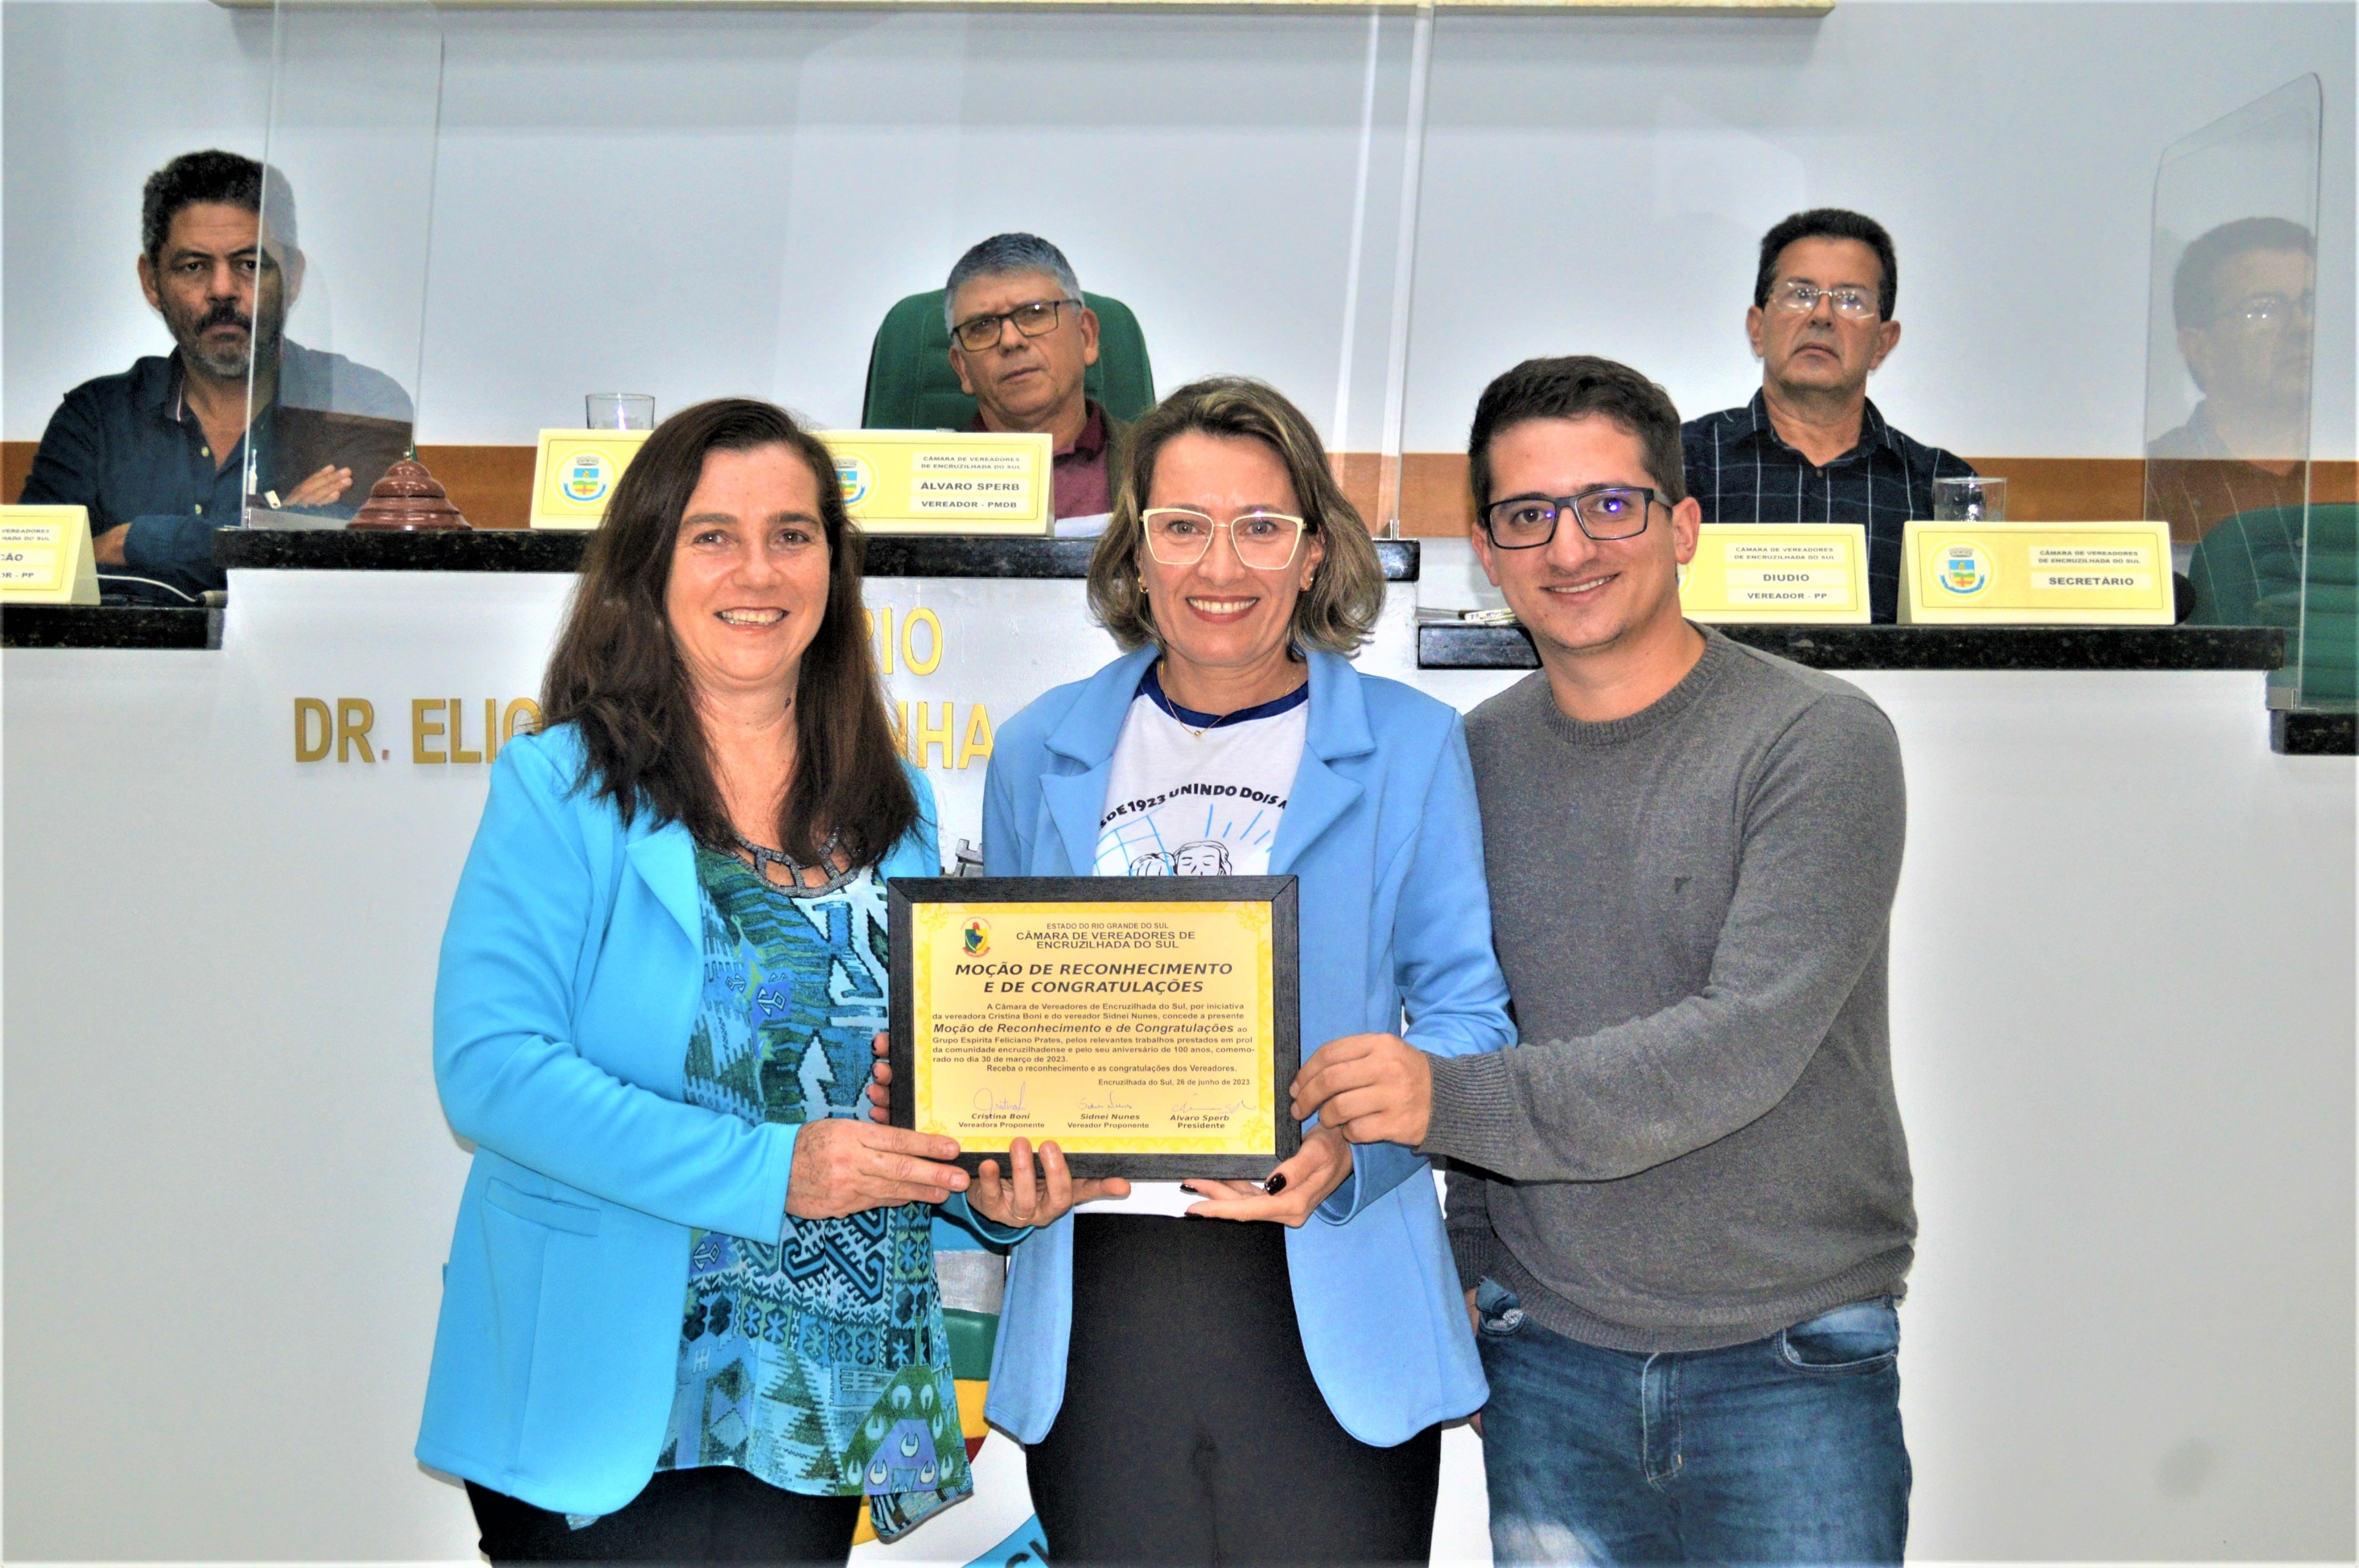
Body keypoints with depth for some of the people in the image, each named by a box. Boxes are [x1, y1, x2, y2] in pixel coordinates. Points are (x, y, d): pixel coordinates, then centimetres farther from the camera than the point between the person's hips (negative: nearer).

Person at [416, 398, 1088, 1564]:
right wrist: (768, 1172, -23)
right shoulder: (561, 789, -4)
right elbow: (490, 1069, -15)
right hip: (605, 1398, -4)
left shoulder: (898, 810, 10)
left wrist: (997, 1189, -5)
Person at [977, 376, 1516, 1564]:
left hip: (1329, 1308, -2)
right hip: (1096, 1314, 2)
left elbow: (1468, 1009, 1)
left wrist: (1350, 1146, -16)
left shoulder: (1408, 745, 2)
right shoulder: (1041, 754, 10)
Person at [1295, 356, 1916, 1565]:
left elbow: (1746, 1042, -19)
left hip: (1788, 1366, -3)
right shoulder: (1473, 760, 5)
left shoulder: (1821, 740, -9)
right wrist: (1472, 1271, 5)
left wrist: (1453, 1100, -26)